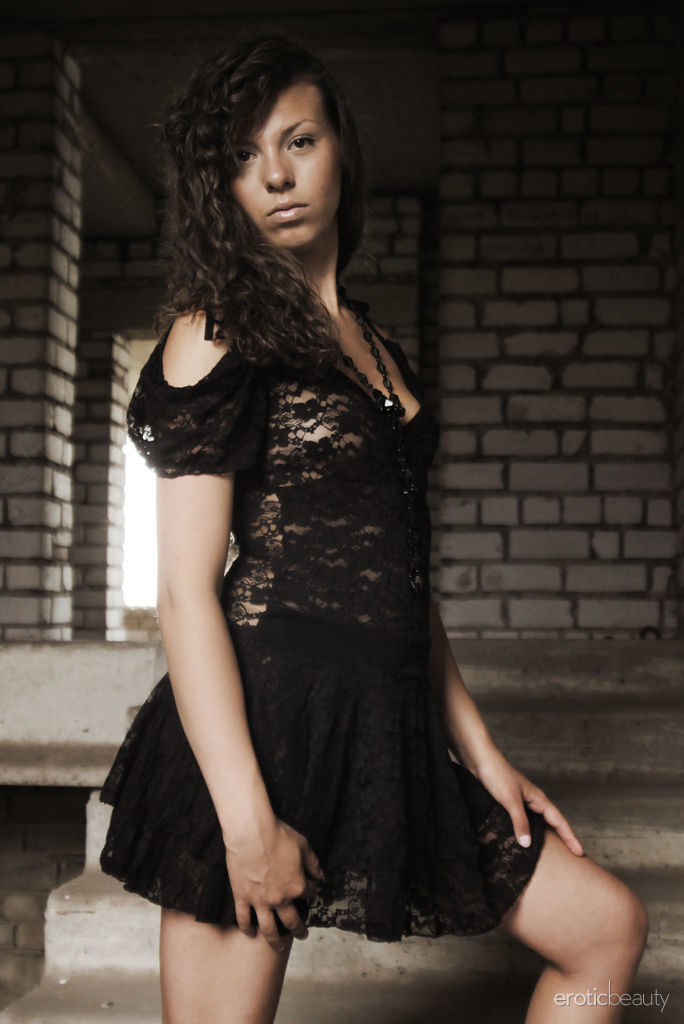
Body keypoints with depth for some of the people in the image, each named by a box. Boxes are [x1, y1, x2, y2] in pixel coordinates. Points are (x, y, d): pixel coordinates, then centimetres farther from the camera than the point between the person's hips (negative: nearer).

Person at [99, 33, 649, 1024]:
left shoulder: (373, 344, 18)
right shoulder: (215, 335, -4)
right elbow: (186, 590, -12)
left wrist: (482, 754, 16)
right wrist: (247, 820, -19)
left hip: (385, 733, 8)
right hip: (261, 724, -7)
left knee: (609, 926, 10)